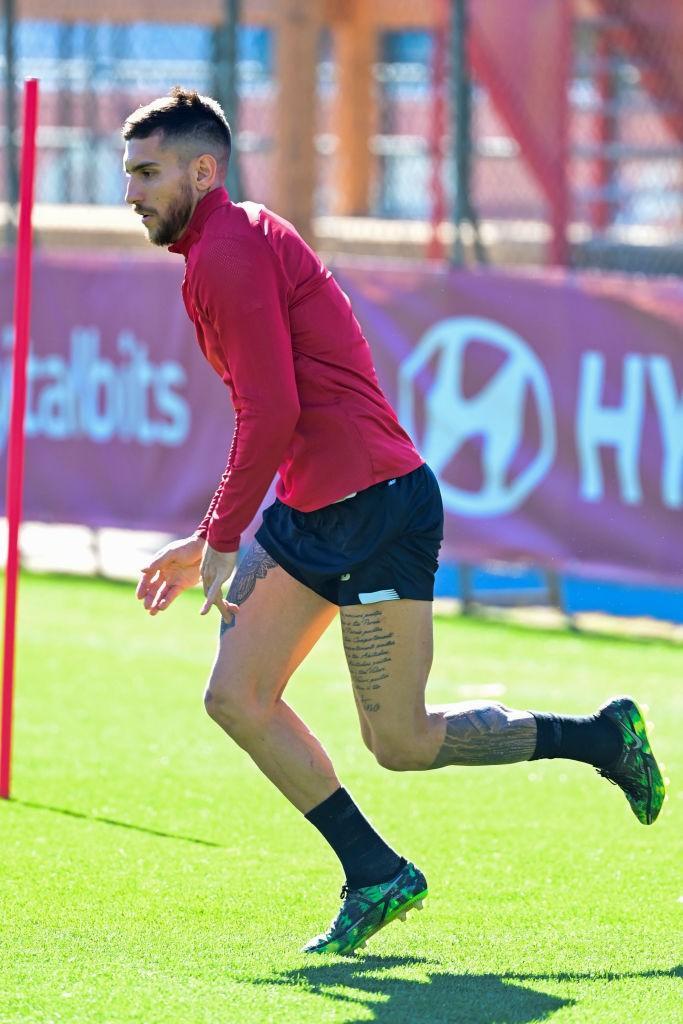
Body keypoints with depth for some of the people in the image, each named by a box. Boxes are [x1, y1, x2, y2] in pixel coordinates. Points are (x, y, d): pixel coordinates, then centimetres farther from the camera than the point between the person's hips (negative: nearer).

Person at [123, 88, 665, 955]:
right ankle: (376, 878, 6)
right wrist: (209, 543, 23)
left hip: (374, 507, -10)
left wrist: (222, 541, -15)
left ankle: (601, 736, 13)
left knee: (398, 743, -3)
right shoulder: (233, 244, 18)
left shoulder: (229, 252, -14)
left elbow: (271, 415, -22)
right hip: (312, 510, 10)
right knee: (236, 698, 2)